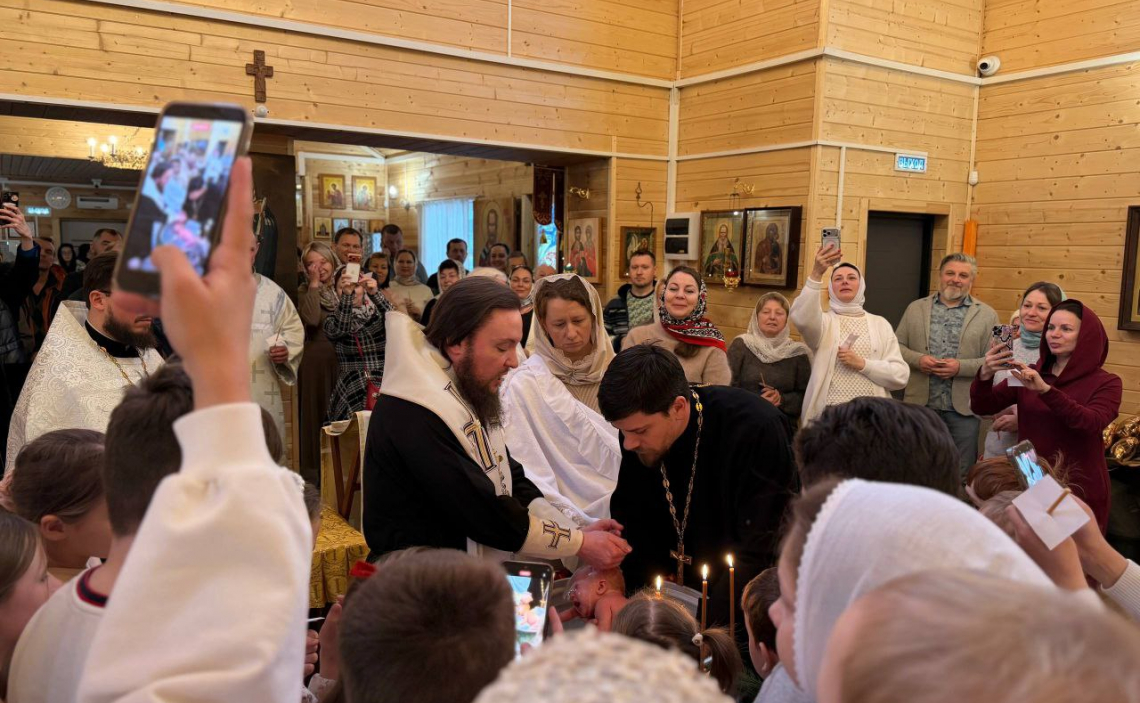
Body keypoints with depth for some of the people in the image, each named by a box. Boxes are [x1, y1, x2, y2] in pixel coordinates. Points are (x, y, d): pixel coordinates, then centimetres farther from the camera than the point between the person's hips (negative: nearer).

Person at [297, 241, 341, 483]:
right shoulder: (305, 292, 1)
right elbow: (312, 319, -19)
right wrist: (314, 284, -12)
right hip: (316, 363, -3)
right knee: (316, 416, 3)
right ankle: (314, 478, 13)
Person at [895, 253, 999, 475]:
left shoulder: (987, 315, 4)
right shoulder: (915, 308, 9)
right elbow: (896, 345, 8)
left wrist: (961, 367, -16)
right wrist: (917, 359, -11)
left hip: (964, 407, -1)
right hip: (920, 404, 1)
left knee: (961, 474, 6)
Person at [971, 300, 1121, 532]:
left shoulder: (1106, 383, -5)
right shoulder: (1029, 375, 4)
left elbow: (1091, 424, -24)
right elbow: (982, 407, -5)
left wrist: (1045, 389, -35)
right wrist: (984, 376, -24)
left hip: (1079, 489, -3)